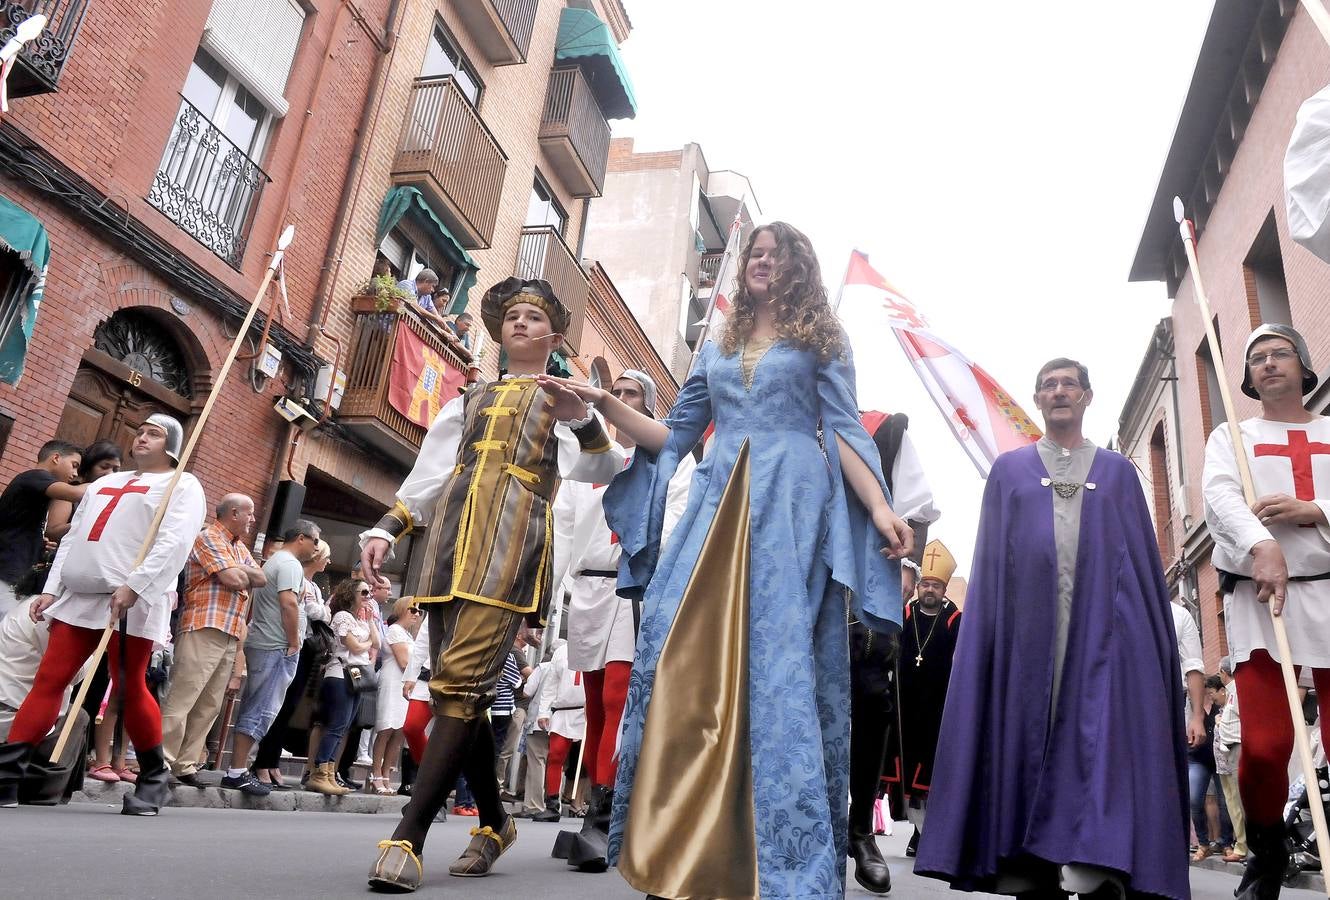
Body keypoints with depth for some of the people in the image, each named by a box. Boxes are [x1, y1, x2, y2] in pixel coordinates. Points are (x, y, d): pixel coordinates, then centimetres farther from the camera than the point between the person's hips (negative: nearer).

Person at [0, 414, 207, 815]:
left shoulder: (182, 485, 4)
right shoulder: (104, 483, 27)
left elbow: (175, 542, -11)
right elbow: (72, 538, 24)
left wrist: (133, 586, -21)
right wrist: (51, 588, 13)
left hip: (133, 601, -7)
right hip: (78, 597, 7)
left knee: (130, 690, -6)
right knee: (48, 682, 1)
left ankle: (154, 778, 8)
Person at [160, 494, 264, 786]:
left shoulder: (241, 549, 23)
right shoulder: (209, 538, -4)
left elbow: (263, 579, 12)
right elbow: (235, 580, -14)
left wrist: (240, 572, -3)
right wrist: (247, 574, 7)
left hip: (231, 636, 9)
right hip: (204, 629, -8)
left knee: (209, 707, 7)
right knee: (180, 701, -8)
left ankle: (184, 765, 11)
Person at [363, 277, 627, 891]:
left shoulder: (562, 395, 13)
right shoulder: (471, 400, 27)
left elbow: (603, 470, -4)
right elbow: (429, 476, 24)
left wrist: (583, 421, -24)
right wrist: (385, 529, 11)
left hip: (512, 542, -5)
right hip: (452, 542, 5)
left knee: (462, 682, -17)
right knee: (460, 691, 3)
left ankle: (407, 837, -17)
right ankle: (494, 822, 18)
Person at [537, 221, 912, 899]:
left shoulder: (822, 341, 15)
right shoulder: (716, 348, 24)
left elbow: (844, 430, 4)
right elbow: (675, 436, 20)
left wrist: (881, 511, -10)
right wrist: (604, 403, 10)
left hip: (793, 504, -3)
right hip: (718, 505, 4)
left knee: (784, 660, -11)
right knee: (681, 653, -10)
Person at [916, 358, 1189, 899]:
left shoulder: (1118, 472, 17)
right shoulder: (1009, 469, 15)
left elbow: (1144, 557, 12)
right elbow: (990, 559, 8)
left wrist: (1156, 637, 1)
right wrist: (990, 638, -2)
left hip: (1103, 623, 1)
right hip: (1030, 625, 0)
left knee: (1102, 744, -10)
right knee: (1030, 738, -2)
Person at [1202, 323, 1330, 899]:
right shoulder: (1231, 437, 15)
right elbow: (1219, 495, -6)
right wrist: (1262, 546, -25)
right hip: (1258, 599, -1)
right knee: (1264, 746, -6)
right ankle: (1266, 853, 18)